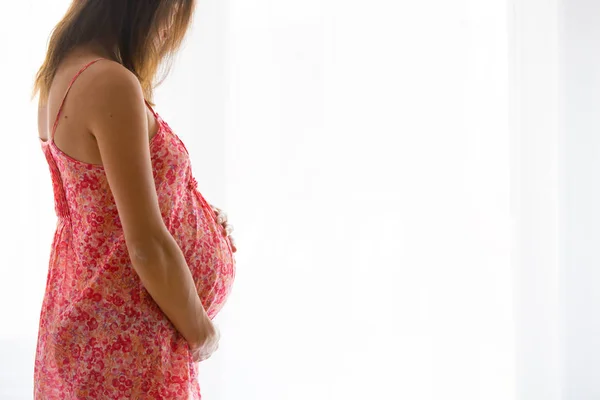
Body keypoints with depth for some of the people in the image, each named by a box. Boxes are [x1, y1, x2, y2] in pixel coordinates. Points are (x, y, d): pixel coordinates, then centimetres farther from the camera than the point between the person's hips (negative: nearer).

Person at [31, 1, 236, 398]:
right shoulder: (112, 84, -24)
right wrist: (202, 333, -11)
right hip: (125, 341, -9)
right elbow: (148, 247, -25)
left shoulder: (61, 73, 4)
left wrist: (204, 222, 11)